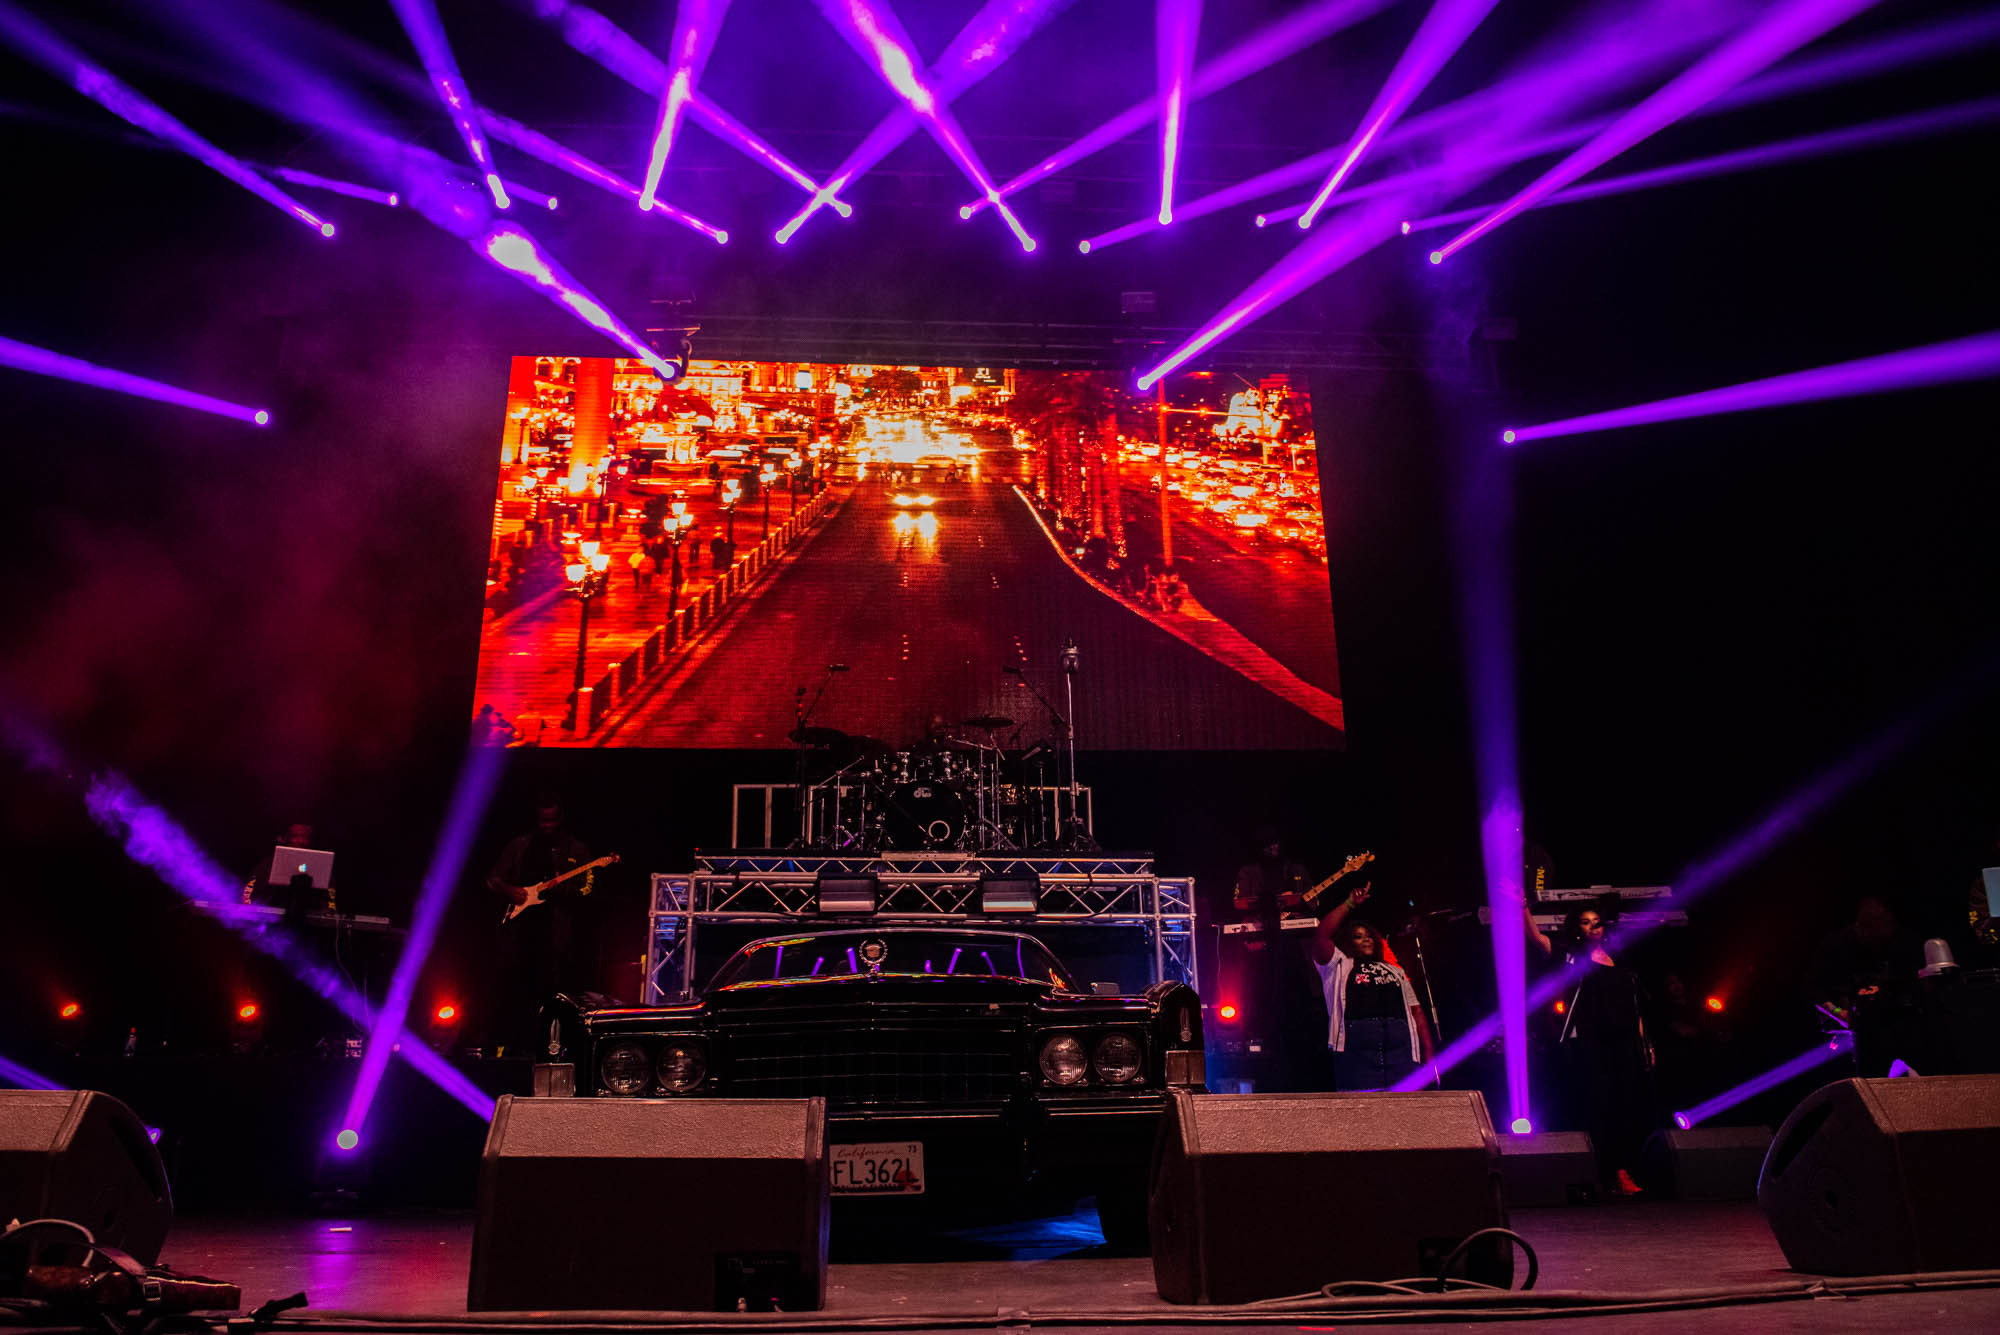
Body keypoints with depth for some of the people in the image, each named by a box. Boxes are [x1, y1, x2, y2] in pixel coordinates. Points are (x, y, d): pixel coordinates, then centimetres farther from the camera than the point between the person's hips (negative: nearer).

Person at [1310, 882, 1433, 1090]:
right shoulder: (1339, 966, 20)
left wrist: (1428, 1053, 11)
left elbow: (1416, 1010, 24)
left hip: (1401, 1043, 4)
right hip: (1356, 1046, -3)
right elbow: (1321, 936, 3)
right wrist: (1349, 904, 8)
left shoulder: (1395, 971, 32)